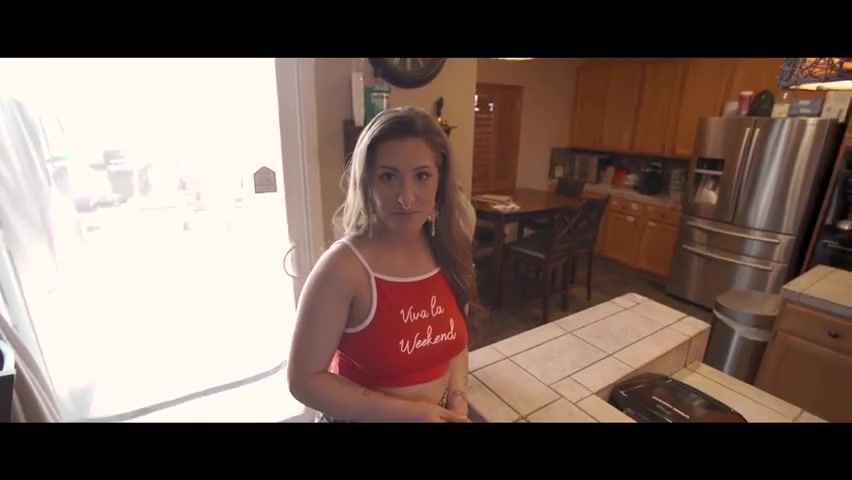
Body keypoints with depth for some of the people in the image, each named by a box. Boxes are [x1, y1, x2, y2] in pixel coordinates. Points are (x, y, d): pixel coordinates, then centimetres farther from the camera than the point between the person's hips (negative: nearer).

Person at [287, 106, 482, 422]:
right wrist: (406, 412, -22)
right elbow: (304, 380, -19)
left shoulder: (448, 250, -11)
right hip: (361, 417, -4)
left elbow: (455, 339, 3)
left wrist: (457, 399, -11)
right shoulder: (343, 267, -26)